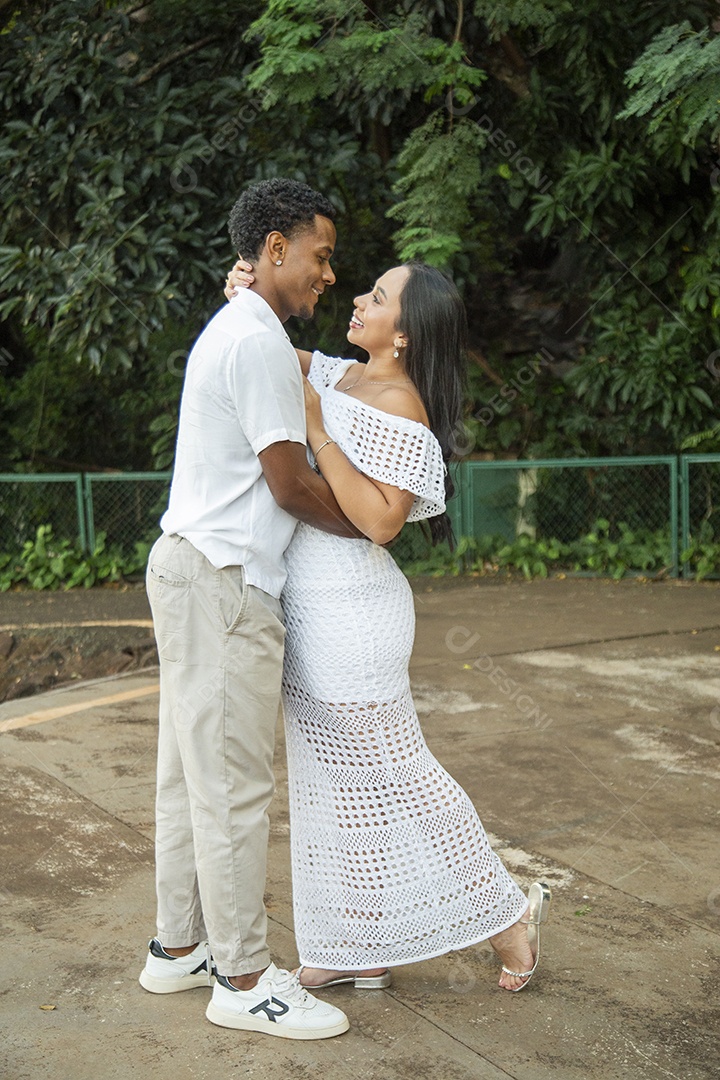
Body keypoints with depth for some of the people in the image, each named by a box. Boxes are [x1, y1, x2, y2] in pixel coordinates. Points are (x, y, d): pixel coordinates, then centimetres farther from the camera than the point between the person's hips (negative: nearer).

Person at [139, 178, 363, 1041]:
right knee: (232, 785, -4)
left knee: (190, 772, 15)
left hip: (194, 571, 11)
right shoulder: (257, 340, -14)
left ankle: (178, 947, 25)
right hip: (223, 582, -11)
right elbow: (290, 485, -14)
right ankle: (243, 979, 5)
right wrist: (369, 525, 1)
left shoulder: (232, 331, 19)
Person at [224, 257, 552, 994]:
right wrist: (246, 296, 1)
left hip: (349, 613, -9)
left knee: (384, 776, 1)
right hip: (316, 605, 9)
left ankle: (507, 918, 16)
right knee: (337, 774, 14)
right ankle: (362, 949, 26)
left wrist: (316, 431, -22)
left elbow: (380, 520, -24)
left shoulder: (399, 409, -17)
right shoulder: (340, 377, 8)